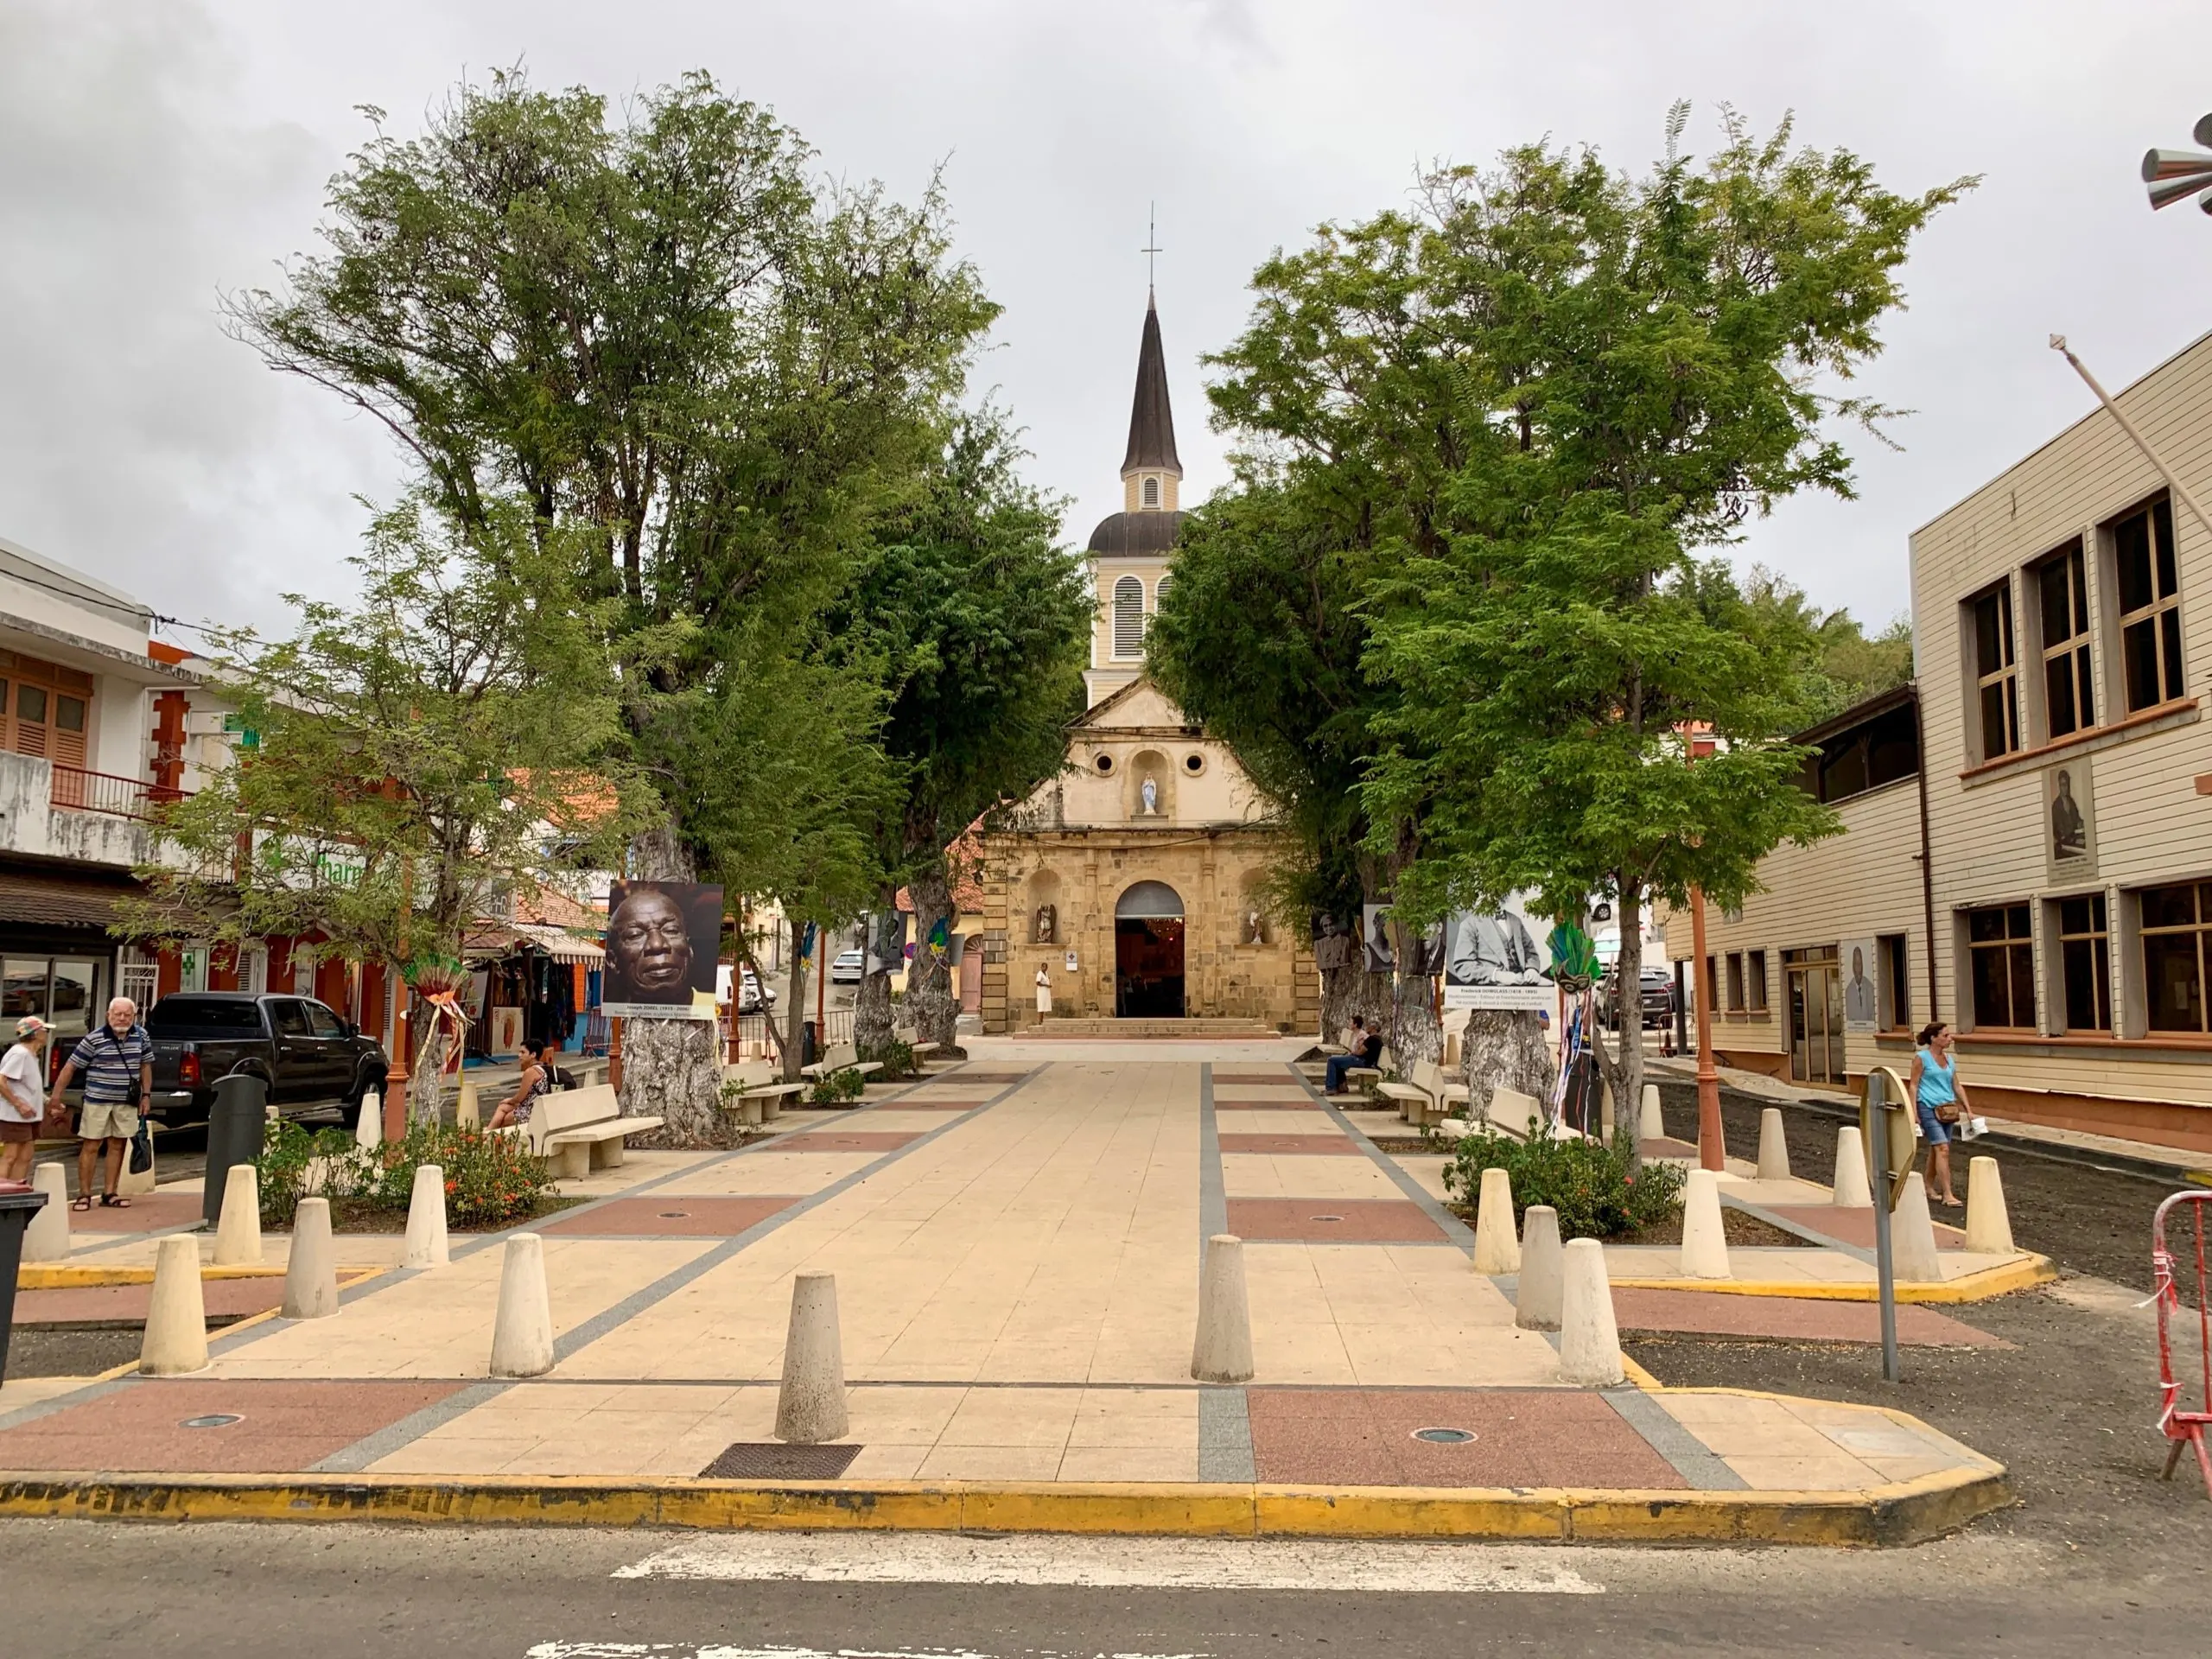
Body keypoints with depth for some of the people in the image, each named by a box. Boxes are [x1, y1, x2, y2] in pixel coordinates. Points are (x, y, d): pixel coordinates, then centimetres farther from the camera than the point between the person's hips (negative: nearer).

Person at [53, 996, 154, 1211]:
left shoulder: (141, 1036, 2)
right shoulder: (94, 1039, -11)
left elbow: (145, 1065, 13)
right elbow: (70, 1067, -6)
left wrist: (146, 1095, 9)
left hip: (126, 1102, 4)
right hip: (97, 1101, -4)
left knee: (118, 1145, 8)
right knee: (91, 1147, 0)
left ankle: (109, 1194, 16)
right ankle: (84, 1195, 9)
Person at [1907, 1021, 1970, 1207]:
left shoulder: (1950, 1059, 12)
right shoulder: (1921, 1057, -7)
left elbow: (1957, 1086, 18)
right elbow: (1913, 1085, -7)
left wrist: (1968, 1108, 13)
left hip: (1948, 1110, 7)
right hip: (1928, 1108, -7)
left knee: (1935, 1150, 13)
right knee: (1942, 1148, -14)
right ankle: (1947, 1194, -15)